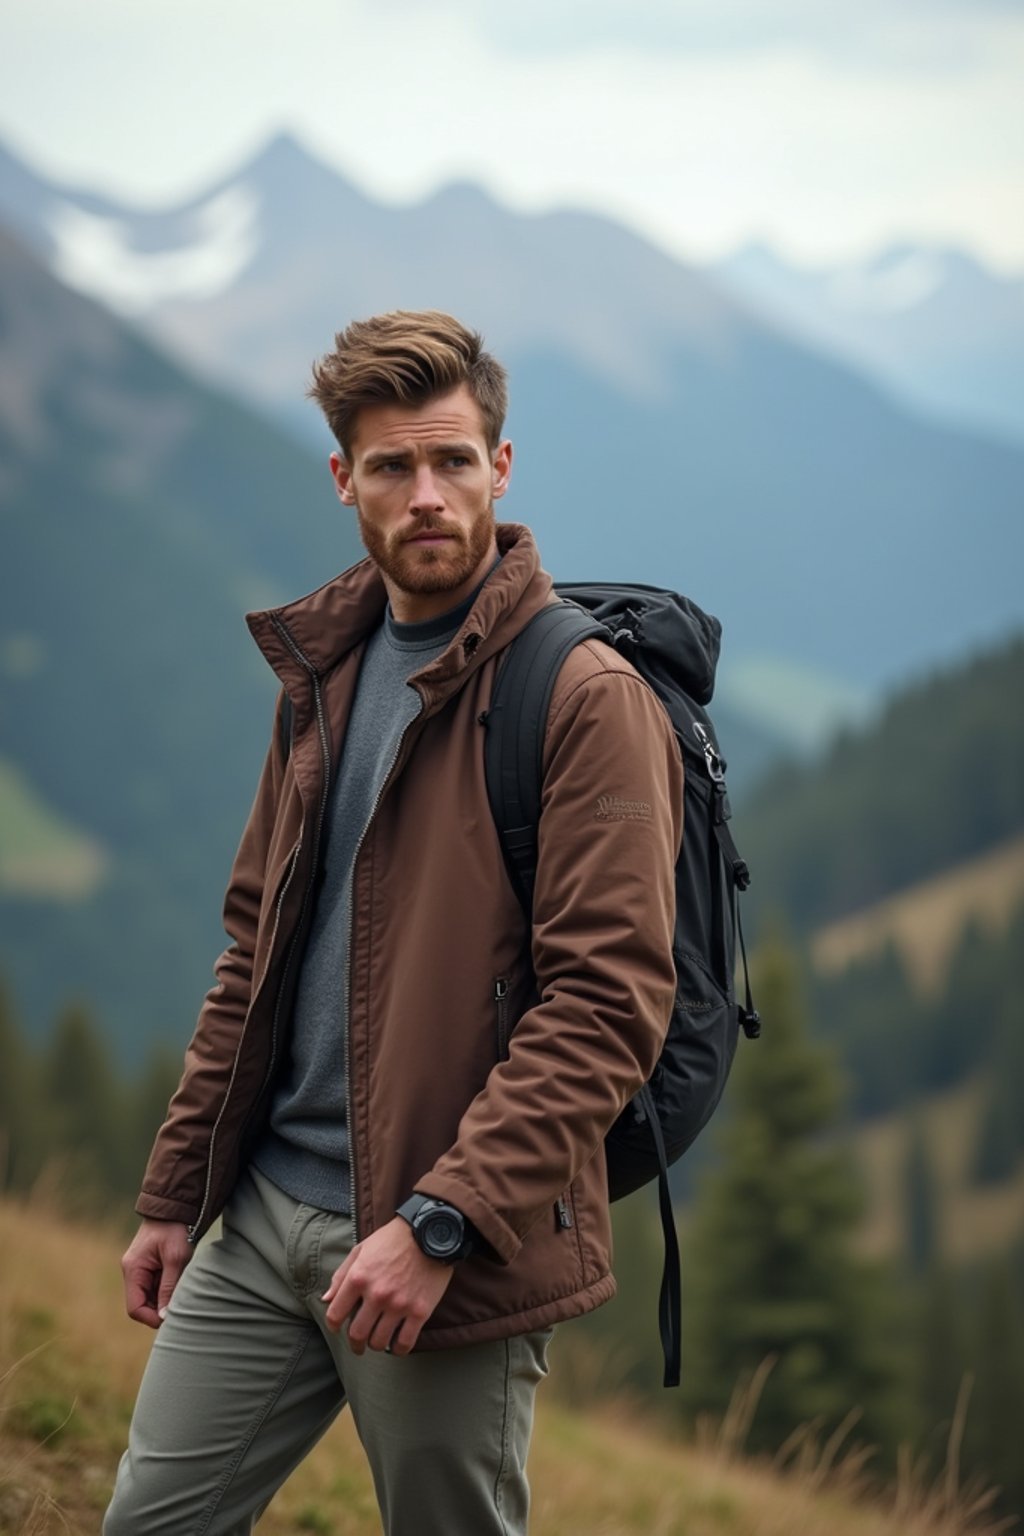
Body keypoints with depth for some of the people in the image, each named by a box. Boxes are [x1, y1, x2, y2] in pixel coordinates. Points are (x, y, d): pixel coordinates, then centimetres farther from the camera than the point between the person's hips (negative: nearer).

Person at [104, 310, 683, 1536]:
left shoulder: (586, 696, -11)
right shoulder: (320, 674, 13)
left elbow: (608, 1001, -17)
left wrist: (441, 1222, -22)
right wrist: (172, 1191, 15)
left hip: (463, 1251, -7)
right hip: (264, 1216, 7)